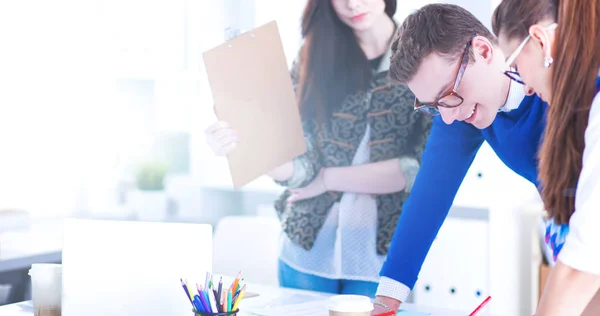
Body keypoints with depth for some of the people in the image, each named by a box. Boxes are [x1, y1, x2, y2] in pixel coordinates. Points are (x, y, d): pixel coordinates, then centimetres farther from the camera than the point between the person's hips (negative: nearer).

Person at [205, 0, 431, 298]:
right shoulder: (314, 56, -1)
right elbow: (300, 163, -7)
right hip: (306, 248, 2)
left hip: (381, 258, -2)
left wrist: (328, 178, -10)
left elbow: (426, 168, -13)